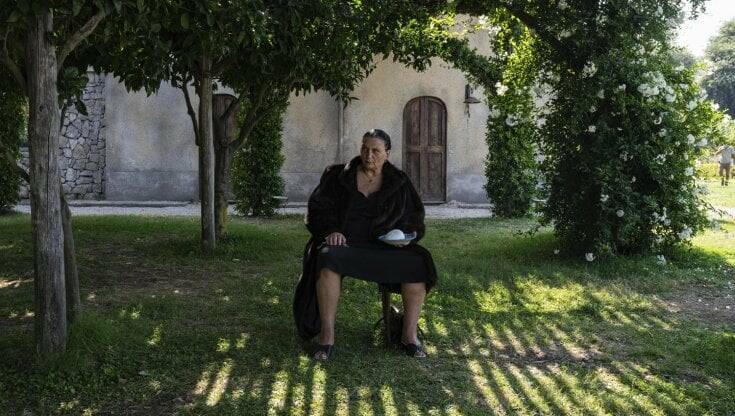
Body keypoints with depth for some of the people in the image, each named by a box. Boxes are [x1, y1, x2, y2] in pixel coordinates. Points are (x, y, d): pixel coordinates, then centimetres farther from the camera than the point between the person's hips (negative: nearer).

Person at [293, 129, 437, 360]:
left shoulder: (399, 183, 12)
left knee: (417, 263, -27)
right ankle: (326, 336, -34)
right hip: (343, 243, -1)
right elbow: (318, 209, 5)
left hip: (385, 247, 2)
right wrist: (331, 230, -14)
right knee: (328, 259, -38)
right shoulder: (337, 176, 8)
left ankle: (409, 334, -15)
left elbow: (414, 217, 15)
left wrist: (404, 234, -6)